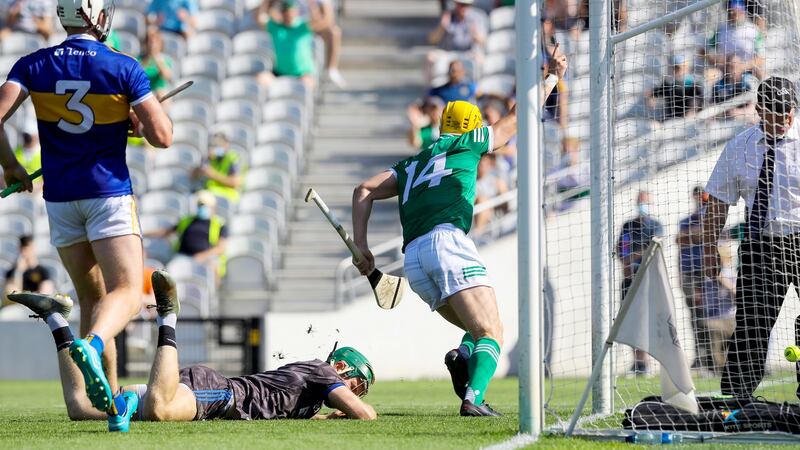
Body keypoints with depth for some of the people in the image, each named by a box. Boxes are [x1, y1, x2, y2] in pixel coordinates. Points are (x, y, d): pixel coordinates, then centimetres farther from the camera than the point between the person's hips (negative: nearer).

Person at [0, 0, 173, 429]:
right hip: (109, 192, -4)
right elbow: (162, 136, -11)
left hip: (60, 197, 4)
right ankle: (92, 343, -41)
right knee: (126, 292, -9)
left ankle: (112, 401, 11)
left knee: (91, 296, 14)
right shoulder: (124, 69, -7)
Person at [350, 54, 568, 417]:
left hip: (412, 258, 6)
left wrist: (360, 246, 13)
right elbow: (516, 118, 26)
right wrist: (551, 76, 38)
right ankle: (473, 398, -37)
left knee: (482, 328, 17)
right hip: (447, 240, -6)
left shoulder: (411, 165, 29)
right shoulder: (466, 144, 18)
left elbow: (363, 191, 19)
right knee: (491, 334, -11)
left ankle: (463, 356, -16)